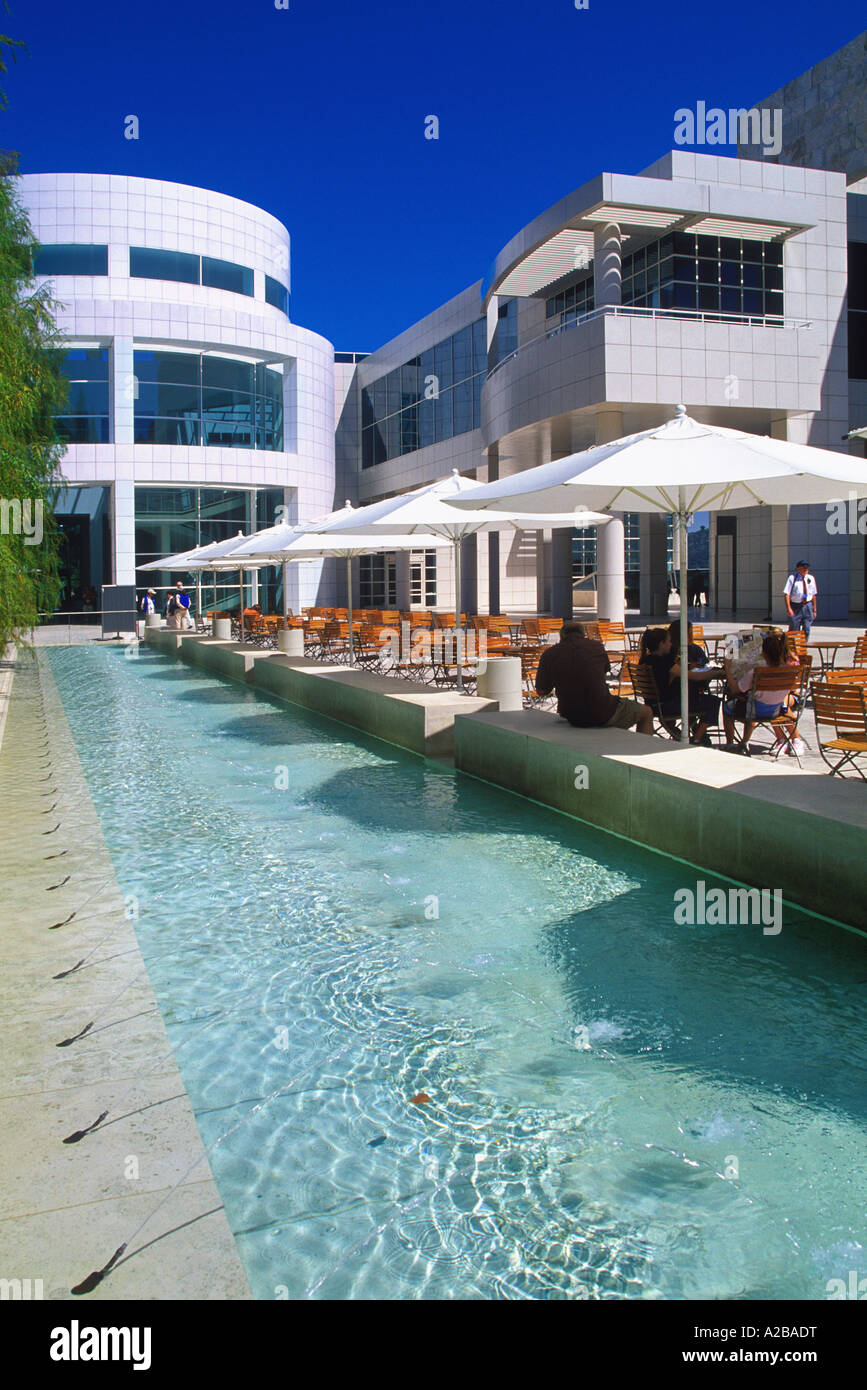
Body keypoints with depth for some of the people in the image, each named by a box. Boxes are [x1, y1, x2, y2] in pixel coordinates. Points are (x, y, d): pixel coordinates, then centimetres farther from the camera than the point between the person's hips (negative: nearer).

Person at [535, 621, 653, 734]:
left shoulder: (549, 654, -1)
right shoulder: (597, 647, -1)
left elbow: (541, 691, 3)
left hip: (571, 718, 4)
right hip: (603, 716, -4)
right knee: (646, 712, 20)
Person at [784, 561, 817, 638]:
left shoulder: (811, 578, 7)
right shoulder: (792, 578, -5)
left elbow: (813, 595, 12)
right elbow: (786, 594, -10)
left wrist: (814, 610, 10)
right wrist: (788, 608, -19)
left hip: (808, 606, 3)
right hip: (795, 606, -3)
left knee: (806, 630, 2)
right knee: (794, 631, 1)